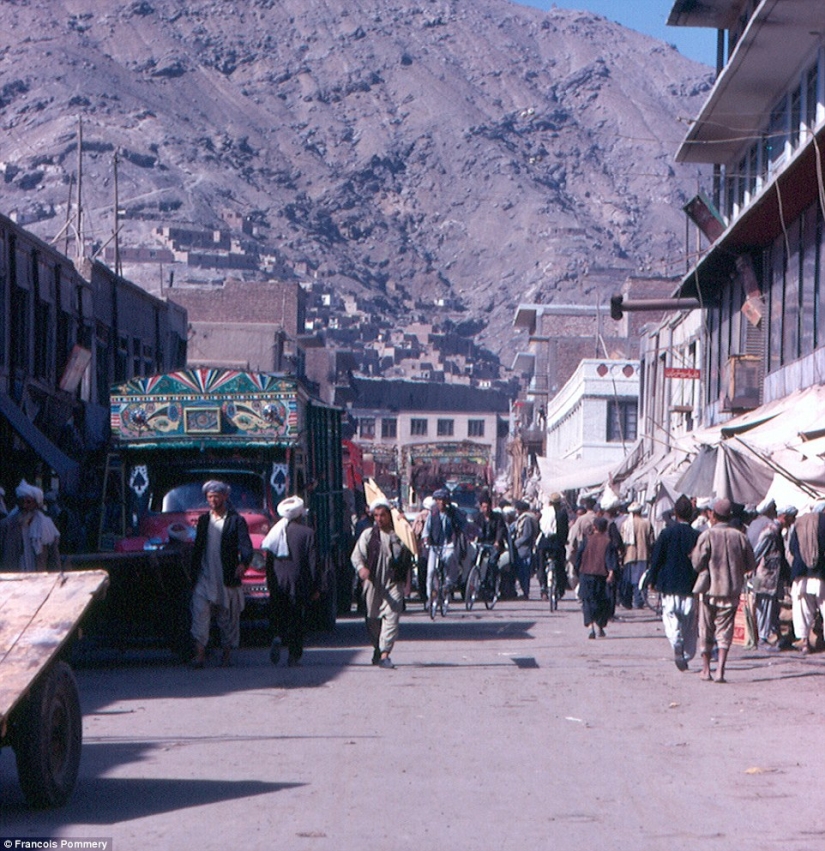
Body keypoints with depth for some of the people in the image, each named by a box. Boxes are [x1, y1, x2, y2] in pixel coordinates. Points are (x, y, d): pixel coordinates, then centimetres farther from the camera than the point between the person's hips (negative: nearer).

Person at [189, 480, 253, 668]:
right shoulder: (203, 520, 14)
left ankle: (226, 653, 18)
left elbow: (245, 546, -9)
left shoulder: (236, 521, 0)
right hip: (204, 579, 3)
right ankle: (199, 653, -14)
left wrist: (243, 563, -29)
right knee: (200, 613, -11)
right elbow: (197, 547, 18)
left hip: (227, 579, -3)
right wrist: (193, 574, 13)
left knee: (227, 617, 5)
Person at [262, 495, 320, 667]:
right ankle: (294, 656, 4)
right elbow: (312, 562, -6)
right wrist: (316, 587, -1)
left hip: (278, 583, 3)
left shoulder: (275, 532, 4)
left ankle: (277, 638, -18)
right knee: (298, 619, 6)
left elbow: (269, 561, 8)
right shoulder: (306, 533, -6)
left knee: (277, 616, 12)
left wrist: (270, 585, 15)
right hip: (299, 584, -2)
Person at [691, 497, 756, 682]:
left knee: (706, 630, 12)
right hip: (732, 590, 2)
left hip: (710, 589, -2)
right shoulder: (740, 536, -2)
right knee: (725, 629, 4)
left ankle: (706, 669, 18)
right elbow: (751, 565, 4)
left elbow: (697, 564, -14)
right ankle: (720, 669, -10)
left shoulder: (707, 535, -11)